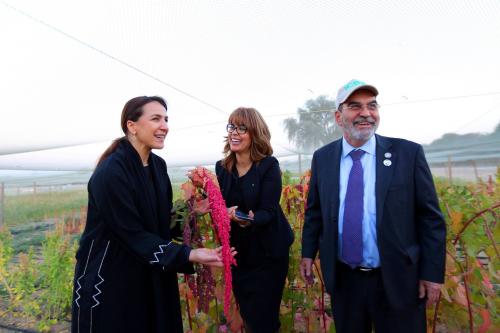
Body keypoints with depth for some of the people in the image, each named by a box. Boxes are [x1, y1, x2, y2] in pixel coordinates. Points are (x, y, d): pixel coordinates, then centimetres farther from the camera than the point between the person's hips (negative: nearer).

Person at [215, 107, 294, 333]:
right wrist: (226, 213, -22)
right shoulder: (221, 167, -1)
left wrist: (250, 220, -38)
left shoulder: (269, 165, -14)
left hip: (267, 252, -4)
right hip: (237, 251, 4)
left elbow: (268, 211, -19)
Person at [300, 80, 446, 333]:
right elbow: (314, 210, 7)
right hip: (342, 279, 2)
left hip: (397, 280, -2)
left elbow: (430, 218, -5)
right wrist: (308, 253, 5)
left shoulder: (408, 153, -9)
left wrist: (432, 273, -5)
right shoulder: (322, 158, -2)